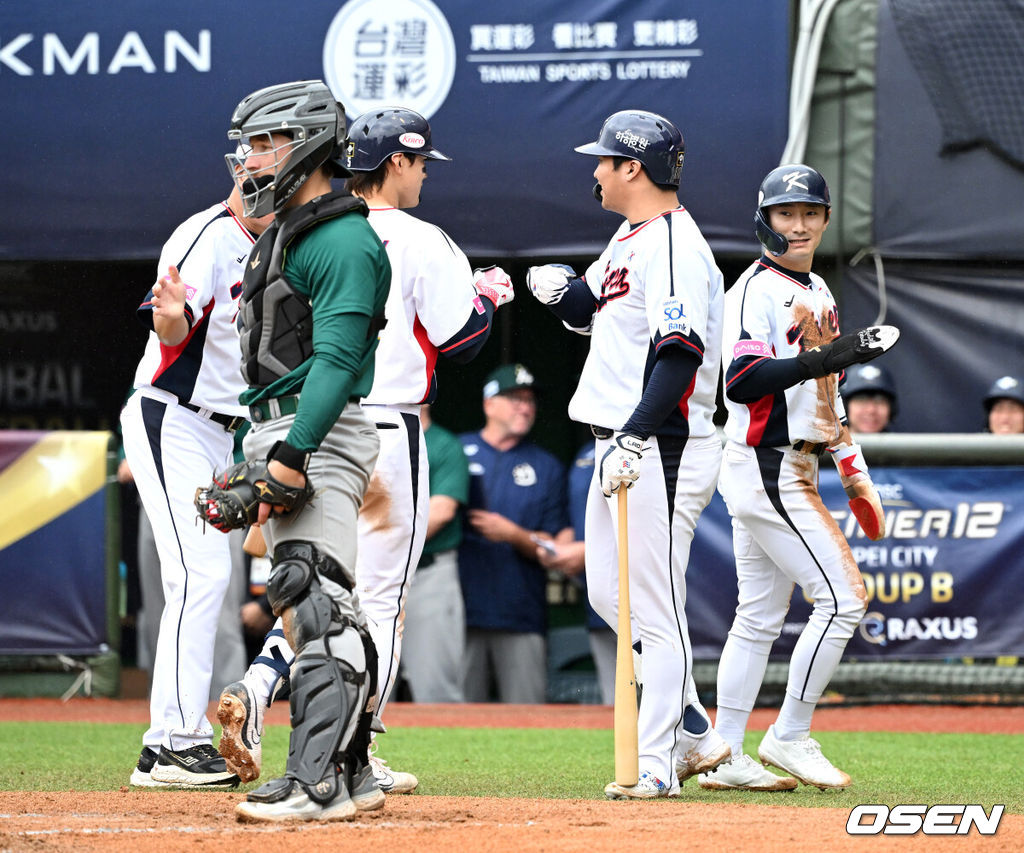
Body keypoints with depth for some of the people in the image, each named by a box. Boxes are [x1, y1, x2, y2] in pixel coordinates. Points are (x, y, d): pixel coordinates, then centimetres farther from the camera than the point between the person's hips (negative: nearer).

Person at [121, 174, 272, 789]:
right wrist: (172, 316, -52)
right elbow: (172, 334, -30)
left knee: (205, 577, 10)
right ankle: (173, 743, -20)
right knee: (200, 574, -18)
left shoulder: (263, 249, 12)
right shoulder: (208, 237, -16)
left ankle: (179, 740, 14)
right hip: (171, 425, -10)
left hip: (220, 433, 10)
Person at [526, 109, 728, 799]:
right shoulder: (631, 238, 16)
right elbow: (585, 309, 28)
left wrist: (634, 439, -32)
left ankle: (655, 766, -7)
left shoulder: (674, 247, -16)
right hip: (620, 449, 11)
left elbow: (681, 356, -25)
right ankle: (696, 734, 21)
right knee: (610, 595, 14)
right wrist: (559, 287, 6)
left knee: (656, 610, -8)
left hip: (660, 451, -11)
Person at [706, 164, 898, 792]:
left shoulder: (818, 292, 17)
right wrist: (826, 357, -32)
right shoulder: (757, 290, -13)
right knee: (842, 597, -12)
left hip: (793, 469, 10)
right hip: (766, 471, -10)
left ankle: (726, 758, 12)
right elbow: (742, 382, -25)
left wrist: (853, 466, 24)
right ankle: (790, 738, -4)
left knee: (760, 616, 9)